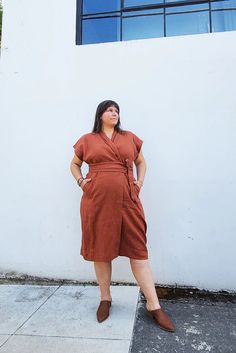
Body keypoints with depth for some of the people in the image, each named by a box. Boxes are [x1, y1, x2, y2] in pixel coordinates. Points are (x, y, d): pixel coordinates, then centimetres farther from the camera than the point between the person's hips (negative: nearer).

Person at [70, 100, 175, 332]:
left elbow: (141, 162, 23)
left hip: (127, 202, 1)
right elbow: (74, 164, 20)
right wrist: (80, 181, 3)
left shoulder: (130, 138, 12)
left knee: (138, 250, 2)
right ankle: (105, 299, 31)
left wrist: (140, 181, 7)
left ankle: (154, 306, 14)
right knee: (100, 250, 10)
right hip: (96, 202, 0)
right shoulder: (86, 140, 8)